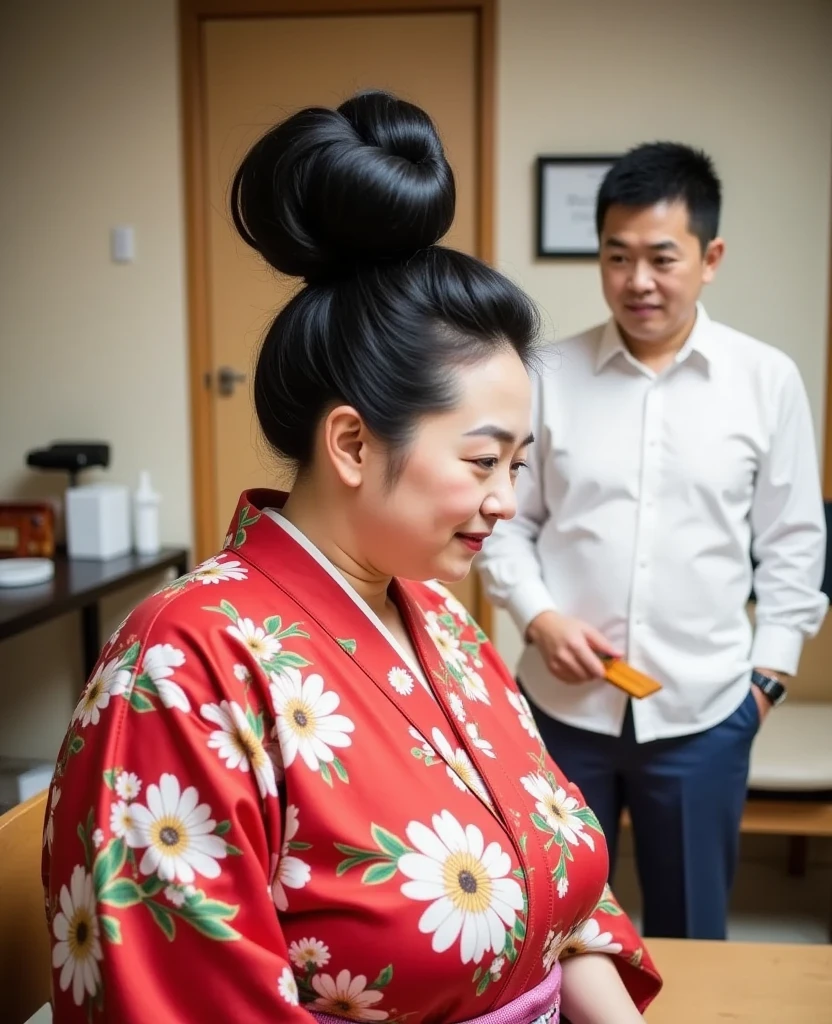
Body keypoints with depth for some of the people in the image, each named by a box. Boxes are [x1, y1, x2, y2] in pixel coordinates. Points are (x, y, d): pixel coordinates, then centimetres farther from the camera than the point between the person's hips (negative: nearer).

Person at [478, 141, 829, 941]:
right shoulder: (550, 375, -4)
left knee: (689, 931, 18)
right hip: (563, 703, 0)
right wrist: (539, 618, -12)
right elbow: (507, 522, 2)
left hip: (703, 711, 0)